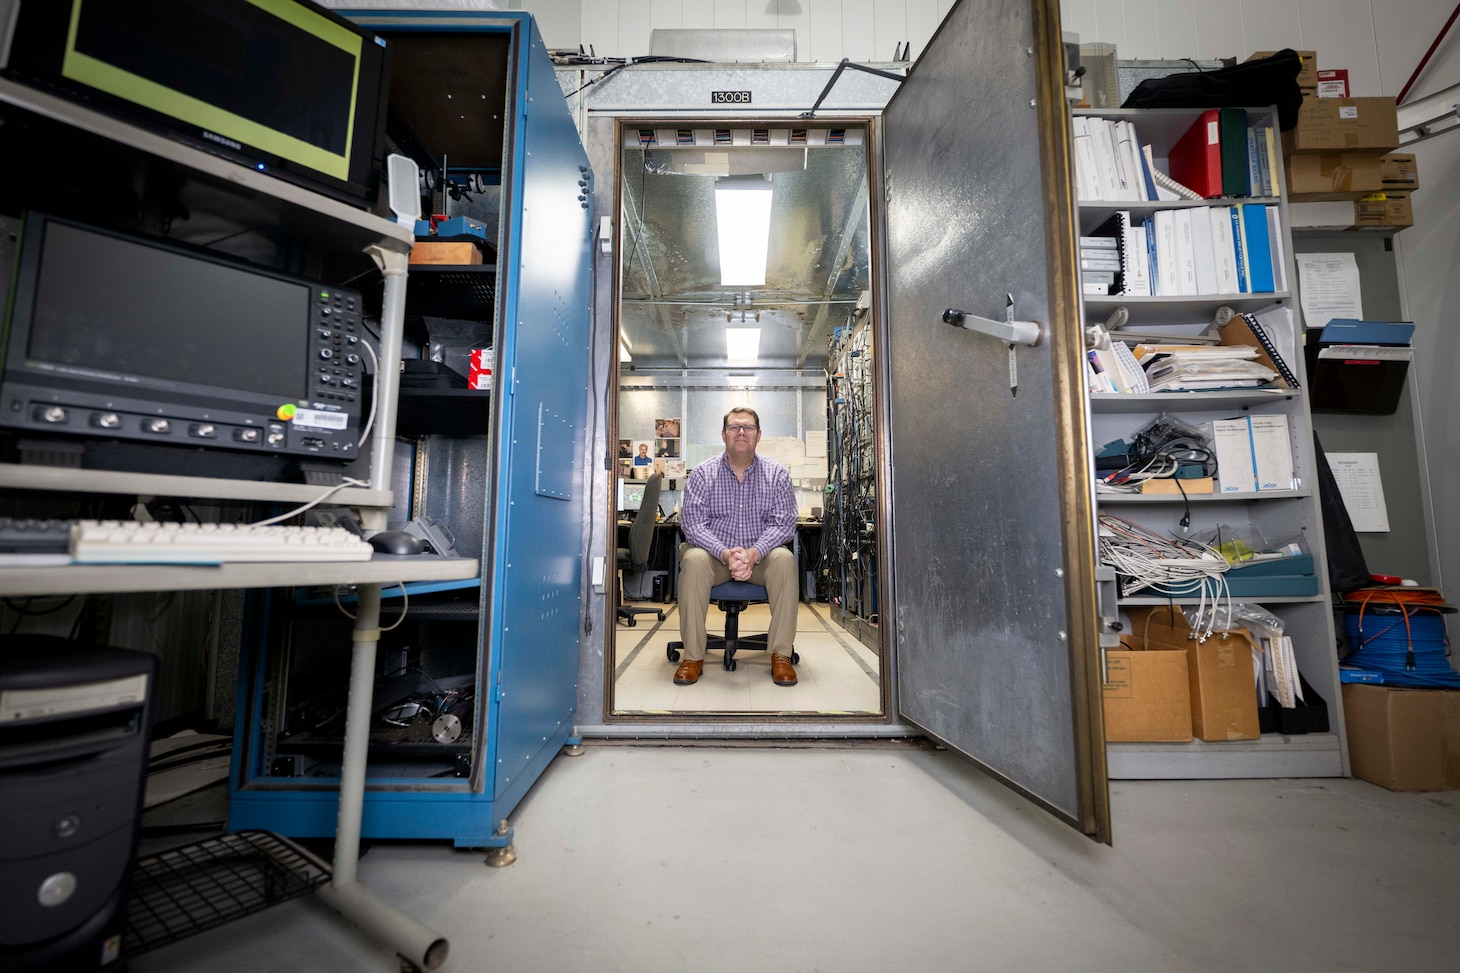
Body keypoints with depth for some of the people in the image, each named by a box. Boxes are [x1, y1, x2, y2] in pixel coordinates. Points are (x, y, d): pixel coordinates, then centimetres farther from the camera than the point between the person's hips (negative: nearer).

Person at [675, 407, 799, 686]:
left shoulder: (776, 473, 0)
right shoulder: (703, 473, -2)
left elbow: (783, 522, -8)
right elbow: (692, 522, -10)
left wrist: (753, 553, -26)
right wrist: (726, 554, -26)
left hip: (760, 556, 1)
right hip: (715, 555, 0)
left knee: (784, 559, -30)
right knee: (693, 560, -31)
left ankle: (781, 655, -19)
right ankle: (693, 656, -20)